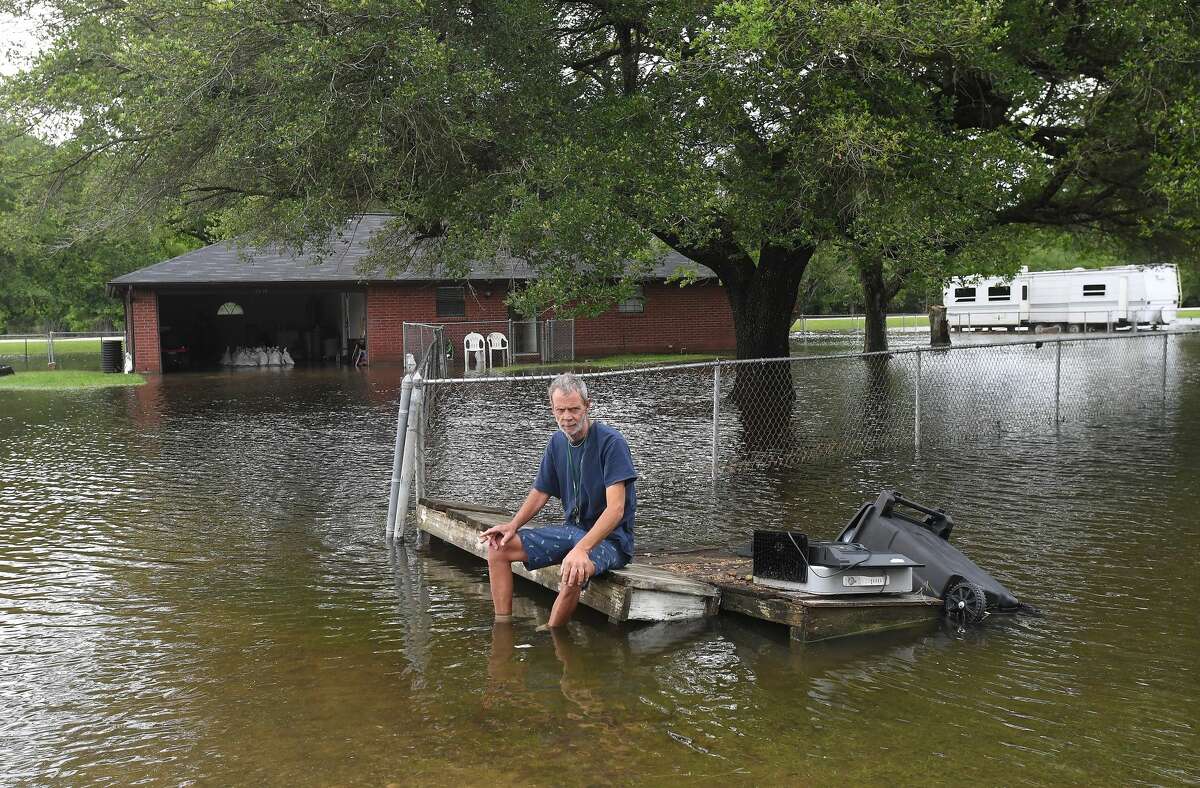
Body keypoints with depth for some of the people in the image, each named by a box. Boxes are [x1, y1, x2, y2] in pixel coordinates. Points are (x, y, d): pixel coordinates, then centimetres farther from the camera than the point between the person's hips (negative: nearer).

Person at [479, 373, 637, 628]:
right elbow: (540, 492, 16)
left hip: (611, 537, -7)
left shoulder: (611, 442, -18)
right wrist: (513, 525, -4)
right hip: (573, 529, 8)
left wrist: (581, 549, -40)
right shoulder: (557, 442, 5)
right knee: (499, 546, -2)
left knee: (573, 573, -37)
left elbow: (615, 509, -26)